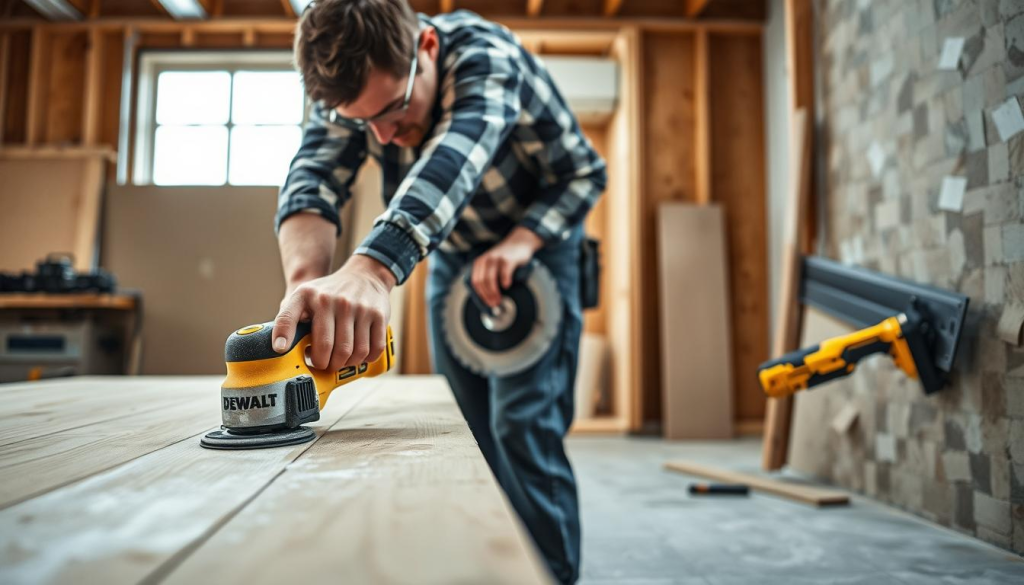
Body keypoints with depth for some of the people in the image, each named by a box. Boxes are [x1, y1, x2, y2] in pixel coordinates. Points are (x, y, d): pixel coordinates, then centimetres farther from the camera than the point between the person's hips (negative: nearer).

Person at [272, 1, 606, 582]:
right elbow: (314, 180, -32)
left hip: (534, 247, -4)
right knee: (468, 427, 8)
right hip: (452, 256, 5)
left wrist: (372, 268, -58)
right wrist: (306, 276, -56)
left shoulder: (484, 55, -31)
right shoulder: (350, 85, -17)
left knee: (523, 425, -12)